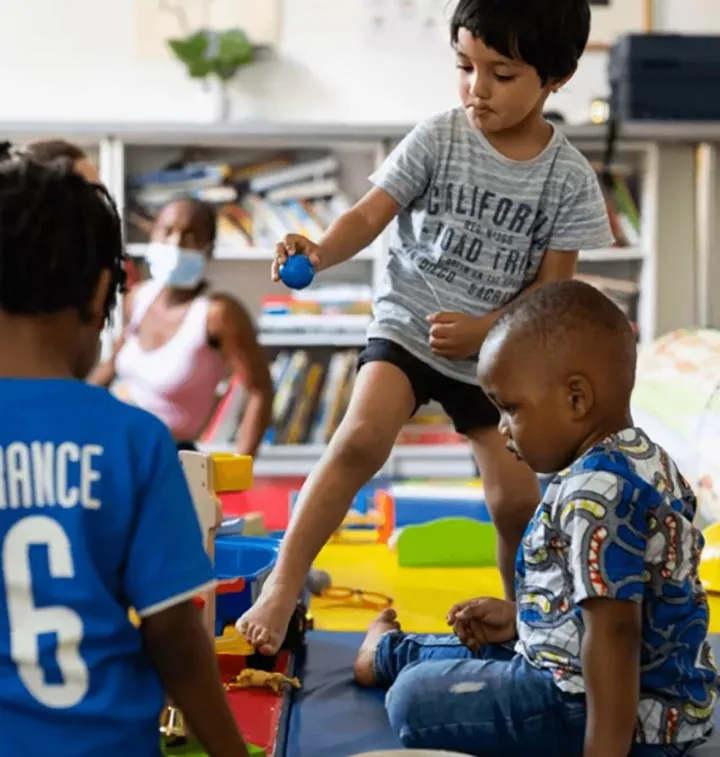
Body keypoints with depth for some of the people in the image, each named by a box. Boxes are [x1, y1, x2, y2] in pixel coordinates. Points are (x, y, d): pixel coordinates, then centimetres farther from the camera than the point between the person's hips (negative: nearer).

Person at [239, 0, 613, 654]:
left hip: (497, 352, 2)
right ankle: (282, 588, -20)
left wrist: (482, 329, -18)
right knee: (362, 439, -26)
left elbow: (553, 286, -5)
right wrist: (319, 253, -29)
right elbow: (370, 215, -9)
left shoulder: (571, 178, -6)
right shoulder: (437, 139, -8)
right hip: (407, 329, -2)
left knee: (518, 501, 2)